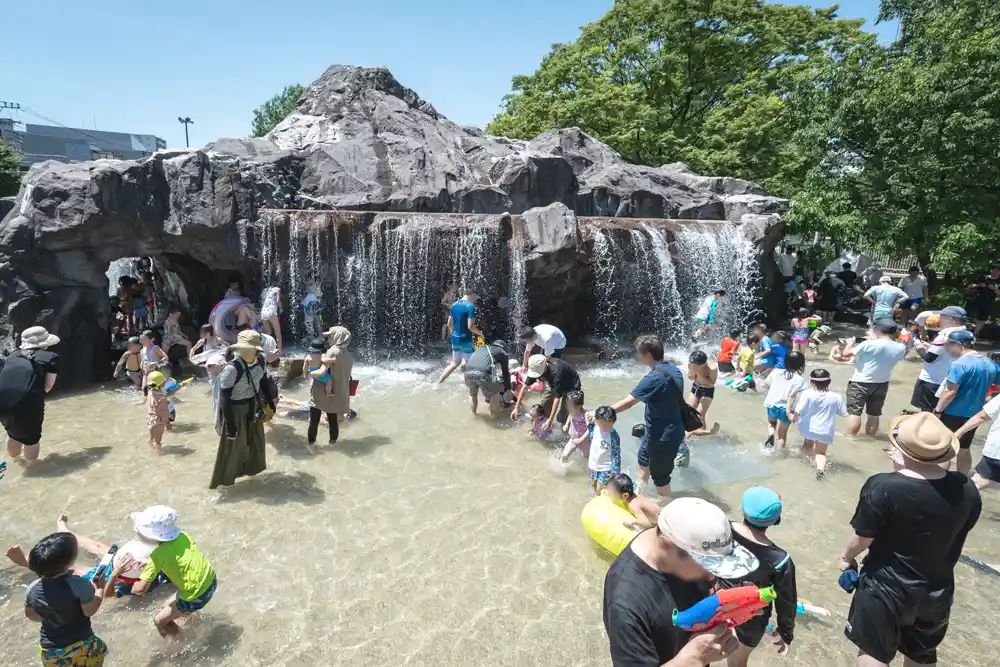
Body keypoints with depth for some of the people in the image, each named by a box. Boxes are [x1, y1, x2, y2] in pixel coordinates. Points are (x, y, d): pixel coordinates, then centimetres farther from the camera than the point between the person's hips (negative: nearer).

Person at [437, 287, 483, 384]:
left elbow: (449, 324, 11)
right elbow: (470, 326, -20)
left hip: (455, 340, 7)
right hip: (466, 340, -7)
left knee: (455, 363, 18)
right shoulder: (470, 306, -15)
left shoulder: (454, 305, 7)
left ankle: (438, 383, 14)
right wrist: (480, 332, -3)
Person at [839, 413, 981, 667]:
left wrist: (846, 556, 3)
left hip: (886, 589, -5)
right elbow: (956, 534, 4)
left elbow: (863, 538, -17)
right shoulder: (967, 490, -13)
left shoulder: (882, 487, -29)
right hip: (938, 591, 5)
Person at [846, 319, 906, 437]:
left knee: (854, 412, -1)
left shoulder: (869, 345, -19)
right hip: (882, 384, 6)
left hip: (860, 383, -5)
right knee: (874, 414, 15)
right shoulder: (900, 348, -3)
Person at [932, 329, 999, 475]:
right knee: (964, 449, 19)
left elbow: (950, 392, -22)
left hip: (953, 414, -8)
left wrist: (937, 411, -14)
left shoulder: (960, 364, -21)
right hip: (973, 415, 8)